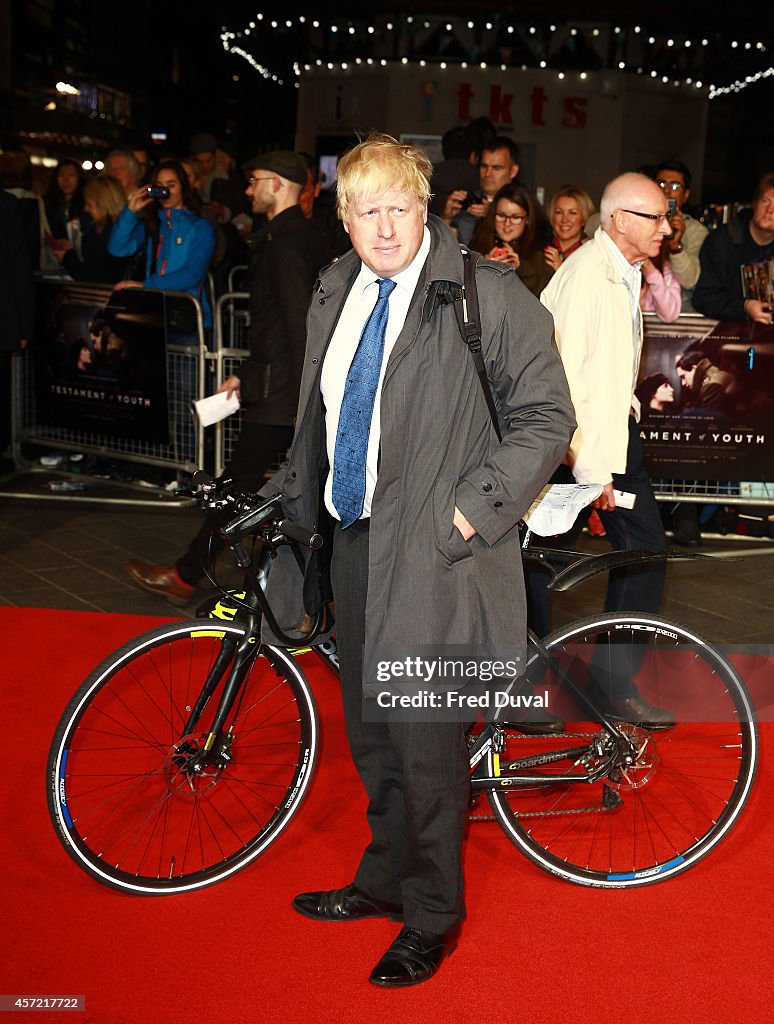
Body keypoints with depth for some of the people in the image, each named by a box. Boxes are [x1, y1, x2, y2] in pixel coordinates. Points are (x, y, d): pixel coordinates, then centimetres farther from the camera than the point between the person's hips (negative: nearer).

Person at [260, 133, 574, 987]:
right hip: (351, 538, 7)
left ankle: (431, 915, 20)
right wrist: (295, 496, 12)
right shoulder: (334, 295, 11)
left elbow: (546, 417, -10)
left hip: (431, 546, -6)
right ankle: (385, 879, 37)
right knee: (370, 732, 17)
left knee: (422, 738, 0)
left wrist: (474, 509, -16)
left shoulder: (486, 293, -10)